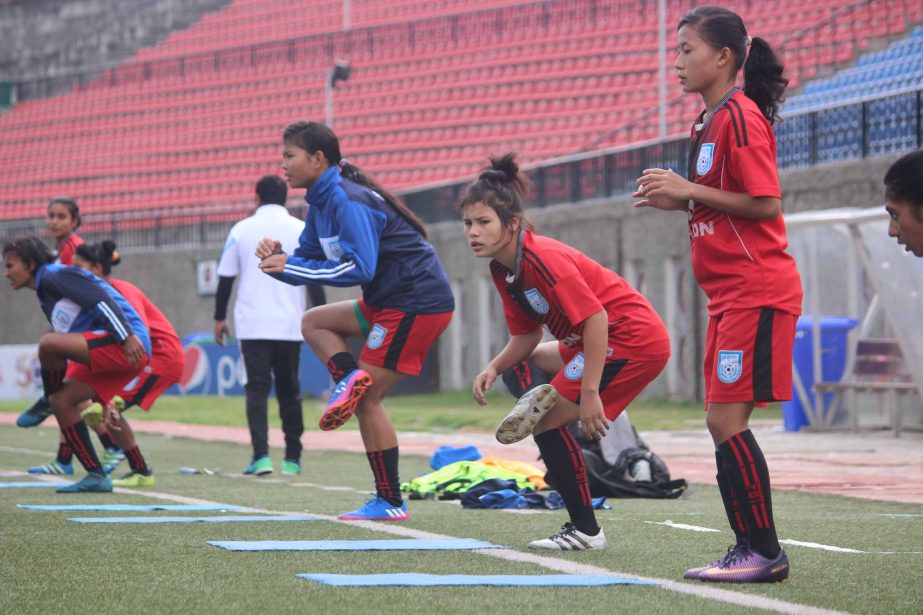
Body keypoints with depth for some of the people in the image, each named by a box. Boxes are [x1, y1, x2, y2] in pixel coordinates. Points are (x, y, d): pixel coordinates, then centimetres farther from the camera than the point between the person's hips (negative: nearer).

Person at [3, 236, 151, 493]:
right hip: (110, 356, 10)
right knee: (62, 400, 7)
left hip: (129, 346, -10)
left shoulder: (57, 275, -6)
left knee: (48, 343, -25)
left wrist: (127, 337, -26)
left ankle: (45, 403, 1)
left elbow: (102, 299, -17)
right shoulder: (47, 297, 24)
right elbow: (76, 346, 31)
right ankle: (95, 477, 7)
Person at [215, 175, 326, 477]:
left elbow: (225, 279, 5)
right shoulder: (302, 231, 1)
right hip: (289, 325, 1)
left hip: (252, 325, -1)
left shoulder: (241, 230, 3)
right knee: (289, 391, 12)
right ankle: (292, 458, 13)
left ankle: (261, 455, -16)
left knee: (257, 389, -1)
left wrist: (220, 317, 14)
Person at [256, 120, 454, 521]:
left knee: (368, 400, -8)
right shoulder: (322, 202, 11)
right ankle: (349, 377, -8)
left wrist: (291, 266, -21)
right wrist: (279, 257, -8)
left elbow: (360, 268, -26)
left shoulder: (347, 201, -19)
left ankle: (390, 503, -3)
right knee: (314, 322, 16)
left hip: (417, 303, -10)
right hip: (391, 301, 10)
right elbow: (311, 259, 13)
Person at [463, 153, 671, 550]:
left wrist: (589, 394, -30)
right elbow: (525, 336, 12)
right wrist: (494, 369, -8)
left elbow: (596, 318, -28)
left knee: (548, 423, -10)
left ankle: (585, 531, -4)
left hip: (635, 339, -11)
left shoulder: (543, 259, -23)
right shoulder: (502, 270, 5)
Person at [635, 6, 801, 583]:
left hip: (756, 290, -10)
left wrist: (691, 190, -16)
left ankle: (766, 552, -6)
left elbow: (765, 203, -18)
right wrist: (679, 201, 9)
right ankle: (751, 550, 13)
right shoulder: (711, 121, 16)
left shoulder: (740, 116, -13)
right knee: (723, 421, 9)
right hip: (731, 292, 10)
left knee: (728, 418, -10)